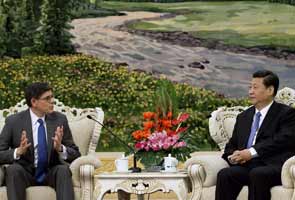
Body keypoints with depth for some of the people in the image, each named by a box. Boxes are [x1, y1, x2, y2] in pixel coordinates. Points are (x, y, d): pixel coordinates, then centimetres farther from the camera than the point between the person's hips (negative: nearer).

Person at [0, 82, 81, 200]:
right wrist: (18, 152, -25)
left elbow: (76, 155, 2)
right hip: (24, 173, -1)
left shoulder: (60, 120, 0)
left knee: (63, 169, -30)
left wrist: (60, 148, -20)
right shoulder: (13, 121, -4)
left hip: (51, 174, 1)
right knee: (13, 169, -32)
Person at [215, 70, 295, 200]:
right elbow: (231, 145, 28)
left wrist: (251, 152, -15)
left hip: (273, 166, -5)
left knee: (257, 174, -37)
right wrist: (233, 155, 2)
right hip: (246, 166, 5)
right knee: (224, 174, -27)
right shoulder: (243, 117, 28)